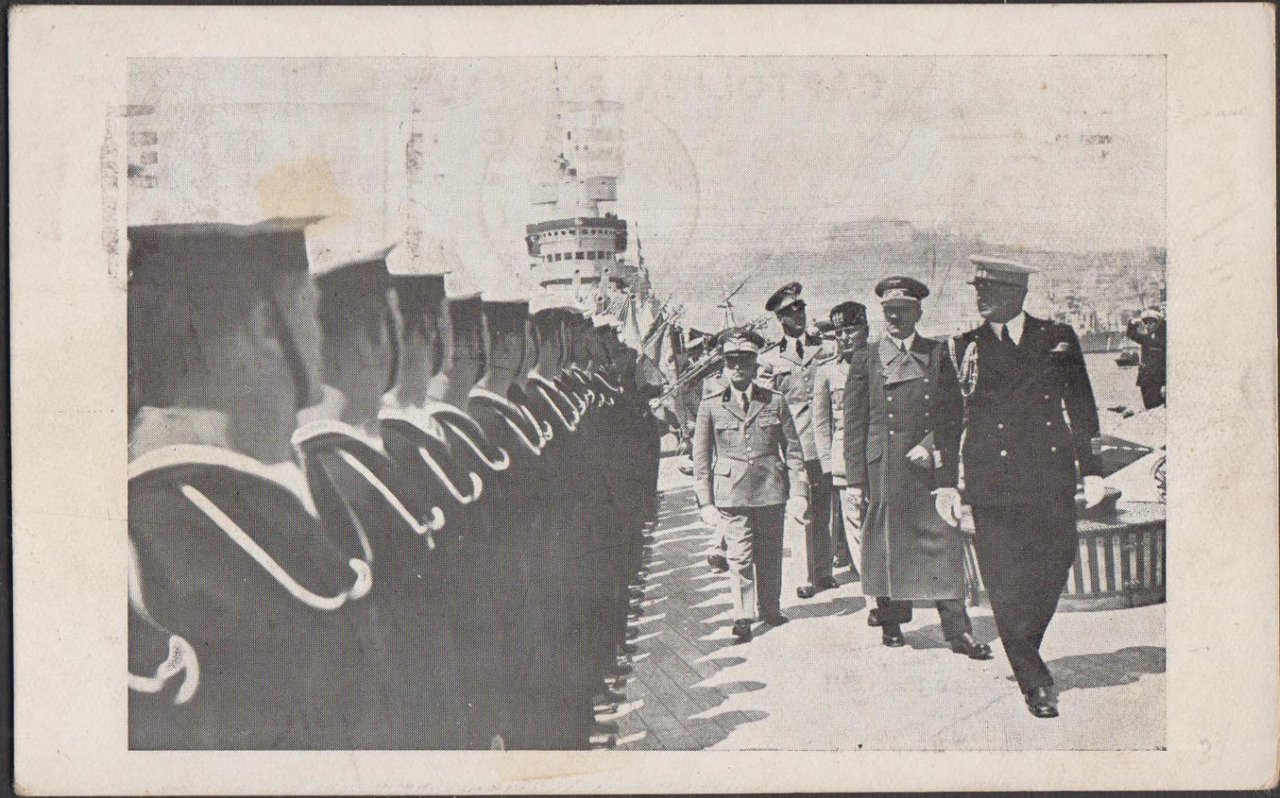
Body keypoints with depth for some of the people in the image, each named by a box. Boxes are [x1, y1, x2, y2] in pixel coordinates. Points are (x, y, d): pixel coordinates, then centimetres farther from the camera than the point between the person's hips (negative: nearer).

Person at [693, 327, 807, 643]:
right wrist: (706, 502, 2)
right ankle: (743, 617, 5)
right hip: (731, 492, -1)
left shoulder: (775, 402, 6)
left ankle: (769, 609, 28)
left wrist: (798, 492, 3)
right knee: (739, 555, -4)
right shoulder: (711, 406, 3)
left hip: (770, 490, 1)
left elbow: (792, 449, 9)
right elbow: (701, 457, 6)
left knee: (769, 554, 10)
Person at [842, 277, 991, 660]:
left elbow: (953, 413, 5)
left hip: (934, 464, 0)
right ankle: (891, 620, 18)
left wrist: (932, 445, -10)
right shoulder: (865, 361, 7)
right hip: (885, 467, 0)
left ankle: (957, 629, 0)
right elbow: (854, 423, 4)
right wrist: (856, 477, -1)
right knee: (888, 542, 3)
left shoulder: (938, 355, 9)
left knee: (943, 539, -2)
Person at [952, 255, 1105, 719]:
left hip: (1050, 477, 1)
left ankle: (1025, 651, 23)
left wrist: (1090, 469, 5)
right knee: (1005, 581, -5)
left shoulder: (1058, 338, 9)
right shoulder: (967, 347, 7)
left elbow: (1081, 407, 11)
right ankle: (1033, 682, 4)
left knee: (1056, 561, -3)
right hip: (991, 482, -1)